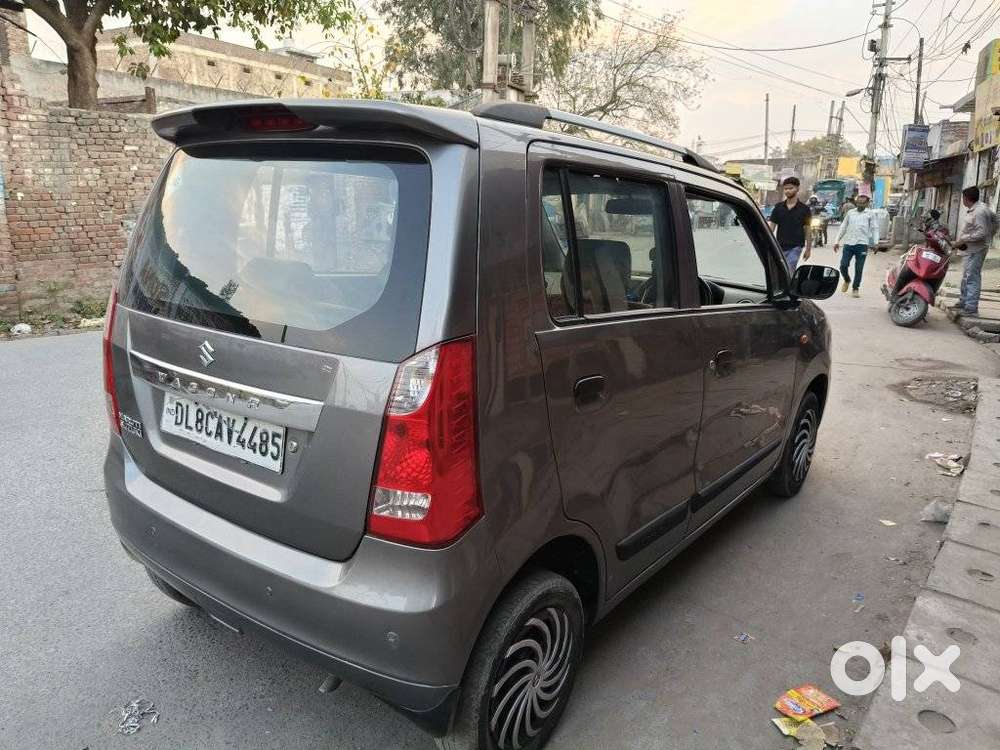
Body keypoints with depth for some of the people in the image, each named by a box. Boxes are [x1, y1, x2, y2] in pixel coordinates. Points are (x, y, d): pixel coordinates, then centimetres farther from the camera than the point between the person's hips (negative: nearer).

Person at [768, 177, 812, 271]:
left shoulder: (804, 209, -1)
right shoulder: (778, 207, 5)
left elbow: (807, 230, 3)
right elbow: (771, 226, 5)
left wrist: (808, 249, 1)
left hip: (795, 247, -4)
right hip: (780, 246, 4)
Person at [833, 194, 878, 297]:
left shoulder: (870, 214, 6)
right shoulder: (850, 213, 12)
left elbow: (874, 228, 4)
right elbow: (843, 227, 16)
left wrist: (875, 243, -5)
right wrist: (837, 241, 11)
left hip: (862, 243, -2)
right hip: (848, 242, 2)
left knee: (859, 268, 0)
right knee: (843, 265, -3)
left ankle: (856, 288, 13)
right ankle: (847, 280, 27)